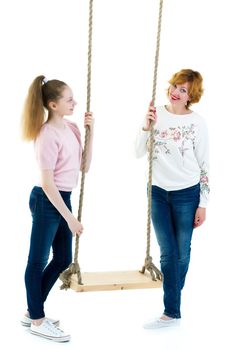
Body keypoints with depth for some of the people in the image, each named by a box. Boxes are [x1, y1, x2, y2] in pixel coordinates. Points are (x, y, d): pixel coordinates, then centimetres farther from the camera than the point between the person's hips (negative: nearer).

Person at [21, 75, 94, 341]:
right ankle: (37, 321, 18)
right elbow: (47, 183, -21)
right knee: (38, 261, 5)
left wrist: (90, 132, -1)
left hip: (62, 199, 9)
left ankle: (32, 311, 30)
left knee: (63, 259, 16)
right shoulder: (48, 135, -20)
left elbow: (84, 167, 7)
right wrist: (70, 218, -20)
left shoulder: (71, 128, 6)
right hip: (46, 201, -9)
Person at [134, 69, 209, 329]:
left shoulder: (197, 123, -7)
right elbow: (139, 153, -1)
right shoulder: (156, 114, -1)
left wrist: (203, 204, -5)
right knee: (168, 253, 5)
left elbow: (204, 165, -4)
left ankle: (173, 300, 26)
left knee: (182, 253, 8)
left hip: (187, 194, -2)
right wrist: (146, 126, -17)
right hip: (158, 192, 2)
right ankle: (172, 312, 15)